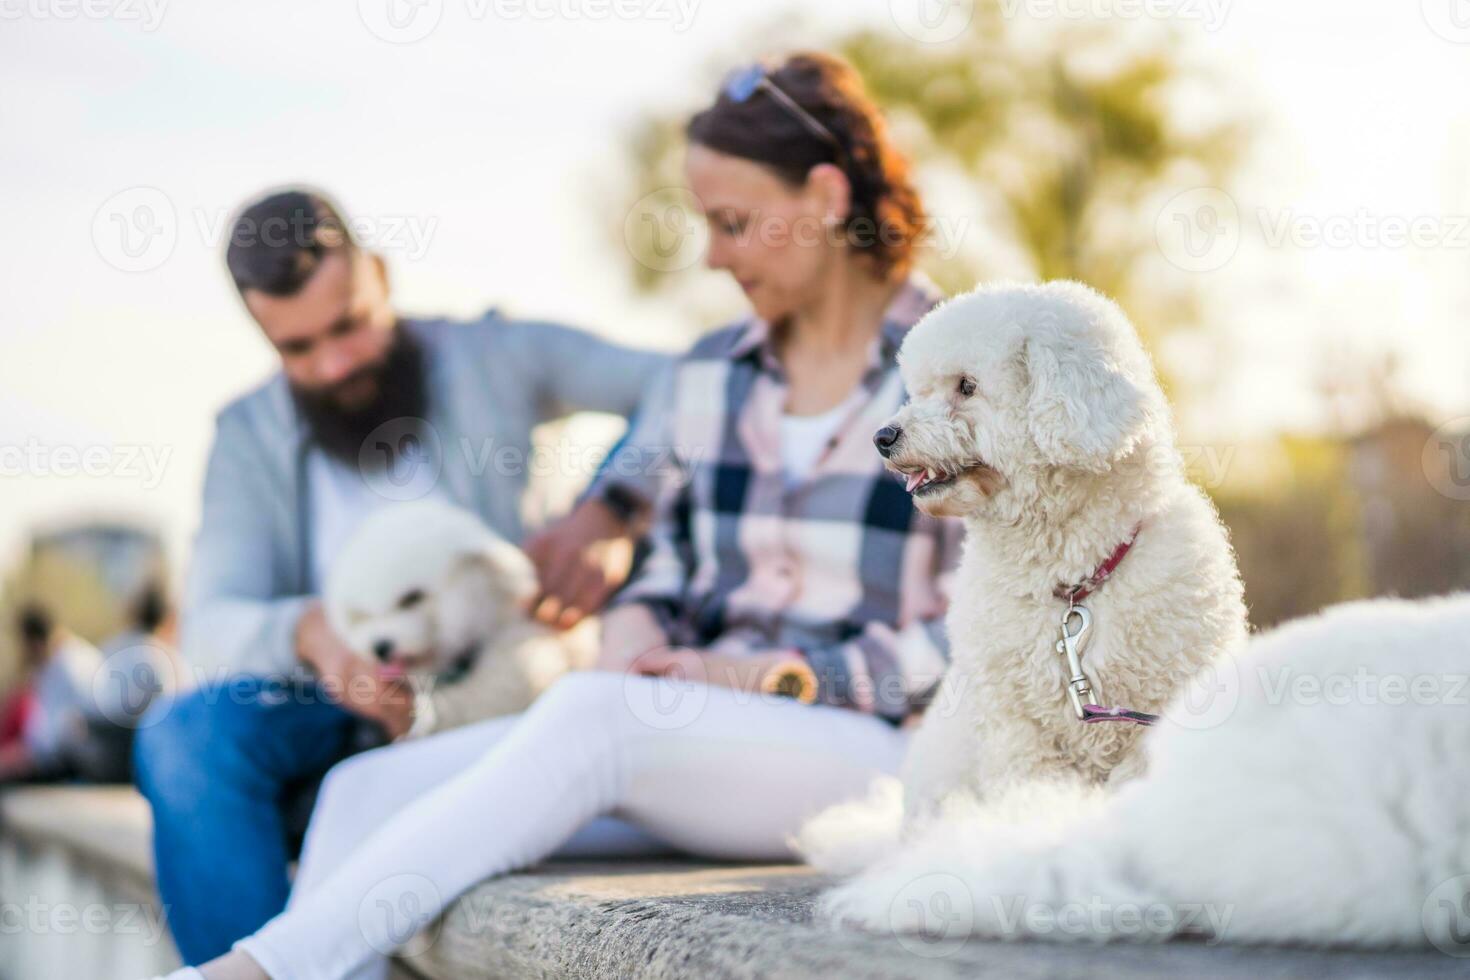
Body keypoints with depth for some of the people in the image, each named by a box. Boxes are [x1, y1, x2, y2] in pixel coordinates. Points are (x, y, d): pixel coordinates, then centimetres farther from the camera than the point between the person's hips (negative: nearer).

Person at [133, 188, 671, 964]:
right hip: (328, 717, 3)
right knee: (183, 732, -29)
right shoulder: (251, 434, 9)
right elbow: (208, 630, -4)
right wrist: (309, 632, -28)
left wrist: (615, 513, -21)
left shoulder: (492, 359, 5)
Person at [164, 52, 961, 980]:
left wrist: (775, 676, -12)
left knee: (597, 715, -35)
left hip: (878, 750, -6)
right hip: (689, 740, 7)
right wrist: (635, 633, -3)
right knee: (369, 791, -14)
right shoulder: (708, 375, 16)